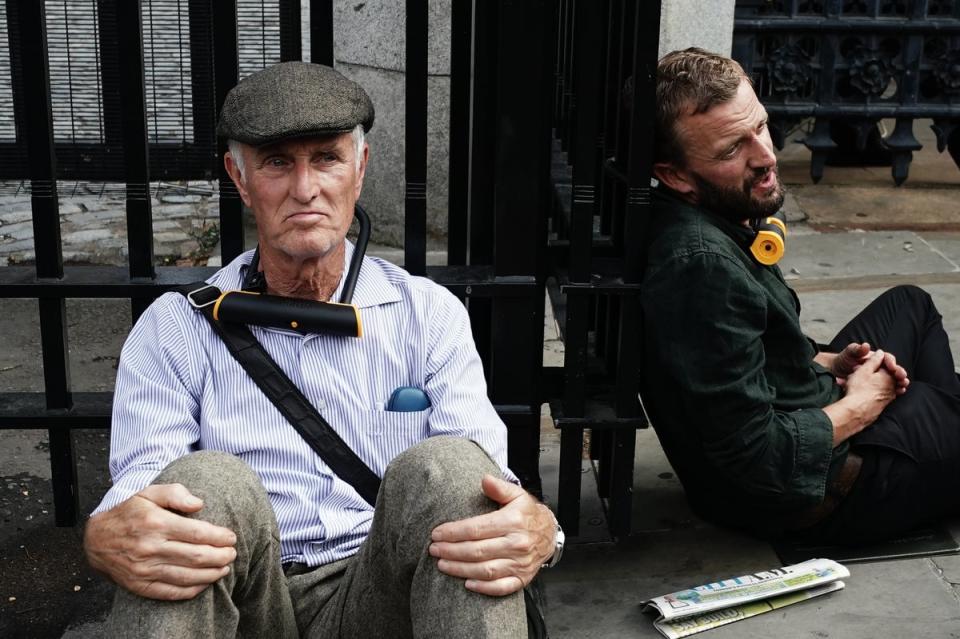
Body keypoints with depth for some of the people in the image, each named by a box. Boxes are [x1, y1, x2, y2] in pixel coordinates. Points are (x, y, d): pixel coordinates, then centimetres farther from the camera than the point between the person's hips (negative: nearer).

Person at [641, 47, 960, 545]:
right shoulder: (703, 263, -34)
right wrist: (861, 405, -16)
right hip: (814, 491, -9)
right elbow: (760, 461, -32)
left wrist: (824, 361, 0)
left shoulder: (712, 221, -4)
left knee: (910, 304, 26)